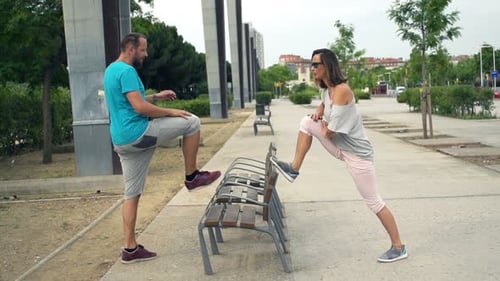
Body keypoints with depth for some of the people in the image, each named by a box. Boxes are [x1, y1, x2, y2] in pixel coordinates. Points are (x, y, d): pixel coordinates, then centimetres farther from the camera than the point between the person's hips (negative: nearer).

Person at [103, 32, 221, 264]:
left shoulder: (111, 70, 19)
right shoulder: (127, 71, -13)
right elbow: (140, 108, -22)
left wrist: (156, 97, 20)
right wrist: (170, 112, -10)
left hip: (122, 140, 10)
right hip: (137, 134, -10)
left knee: (132, 193, 13)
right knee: (191, 122, -1)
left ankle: (130, 249, 17)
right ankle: (192, 177, 9)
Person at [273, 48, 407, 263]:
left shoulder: (341, 90, -25)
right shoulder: (325, 88, 3)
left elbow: (330, 132, -24)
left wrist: (324, 127, -1)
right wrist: (318, 113, 5)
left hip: (356, 152, -9)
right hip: (340, 147, 9)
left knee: (373, 201, -2)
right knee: (307, 122, 3)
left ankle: (398, 247, 12)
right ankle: (294, 169, 10)